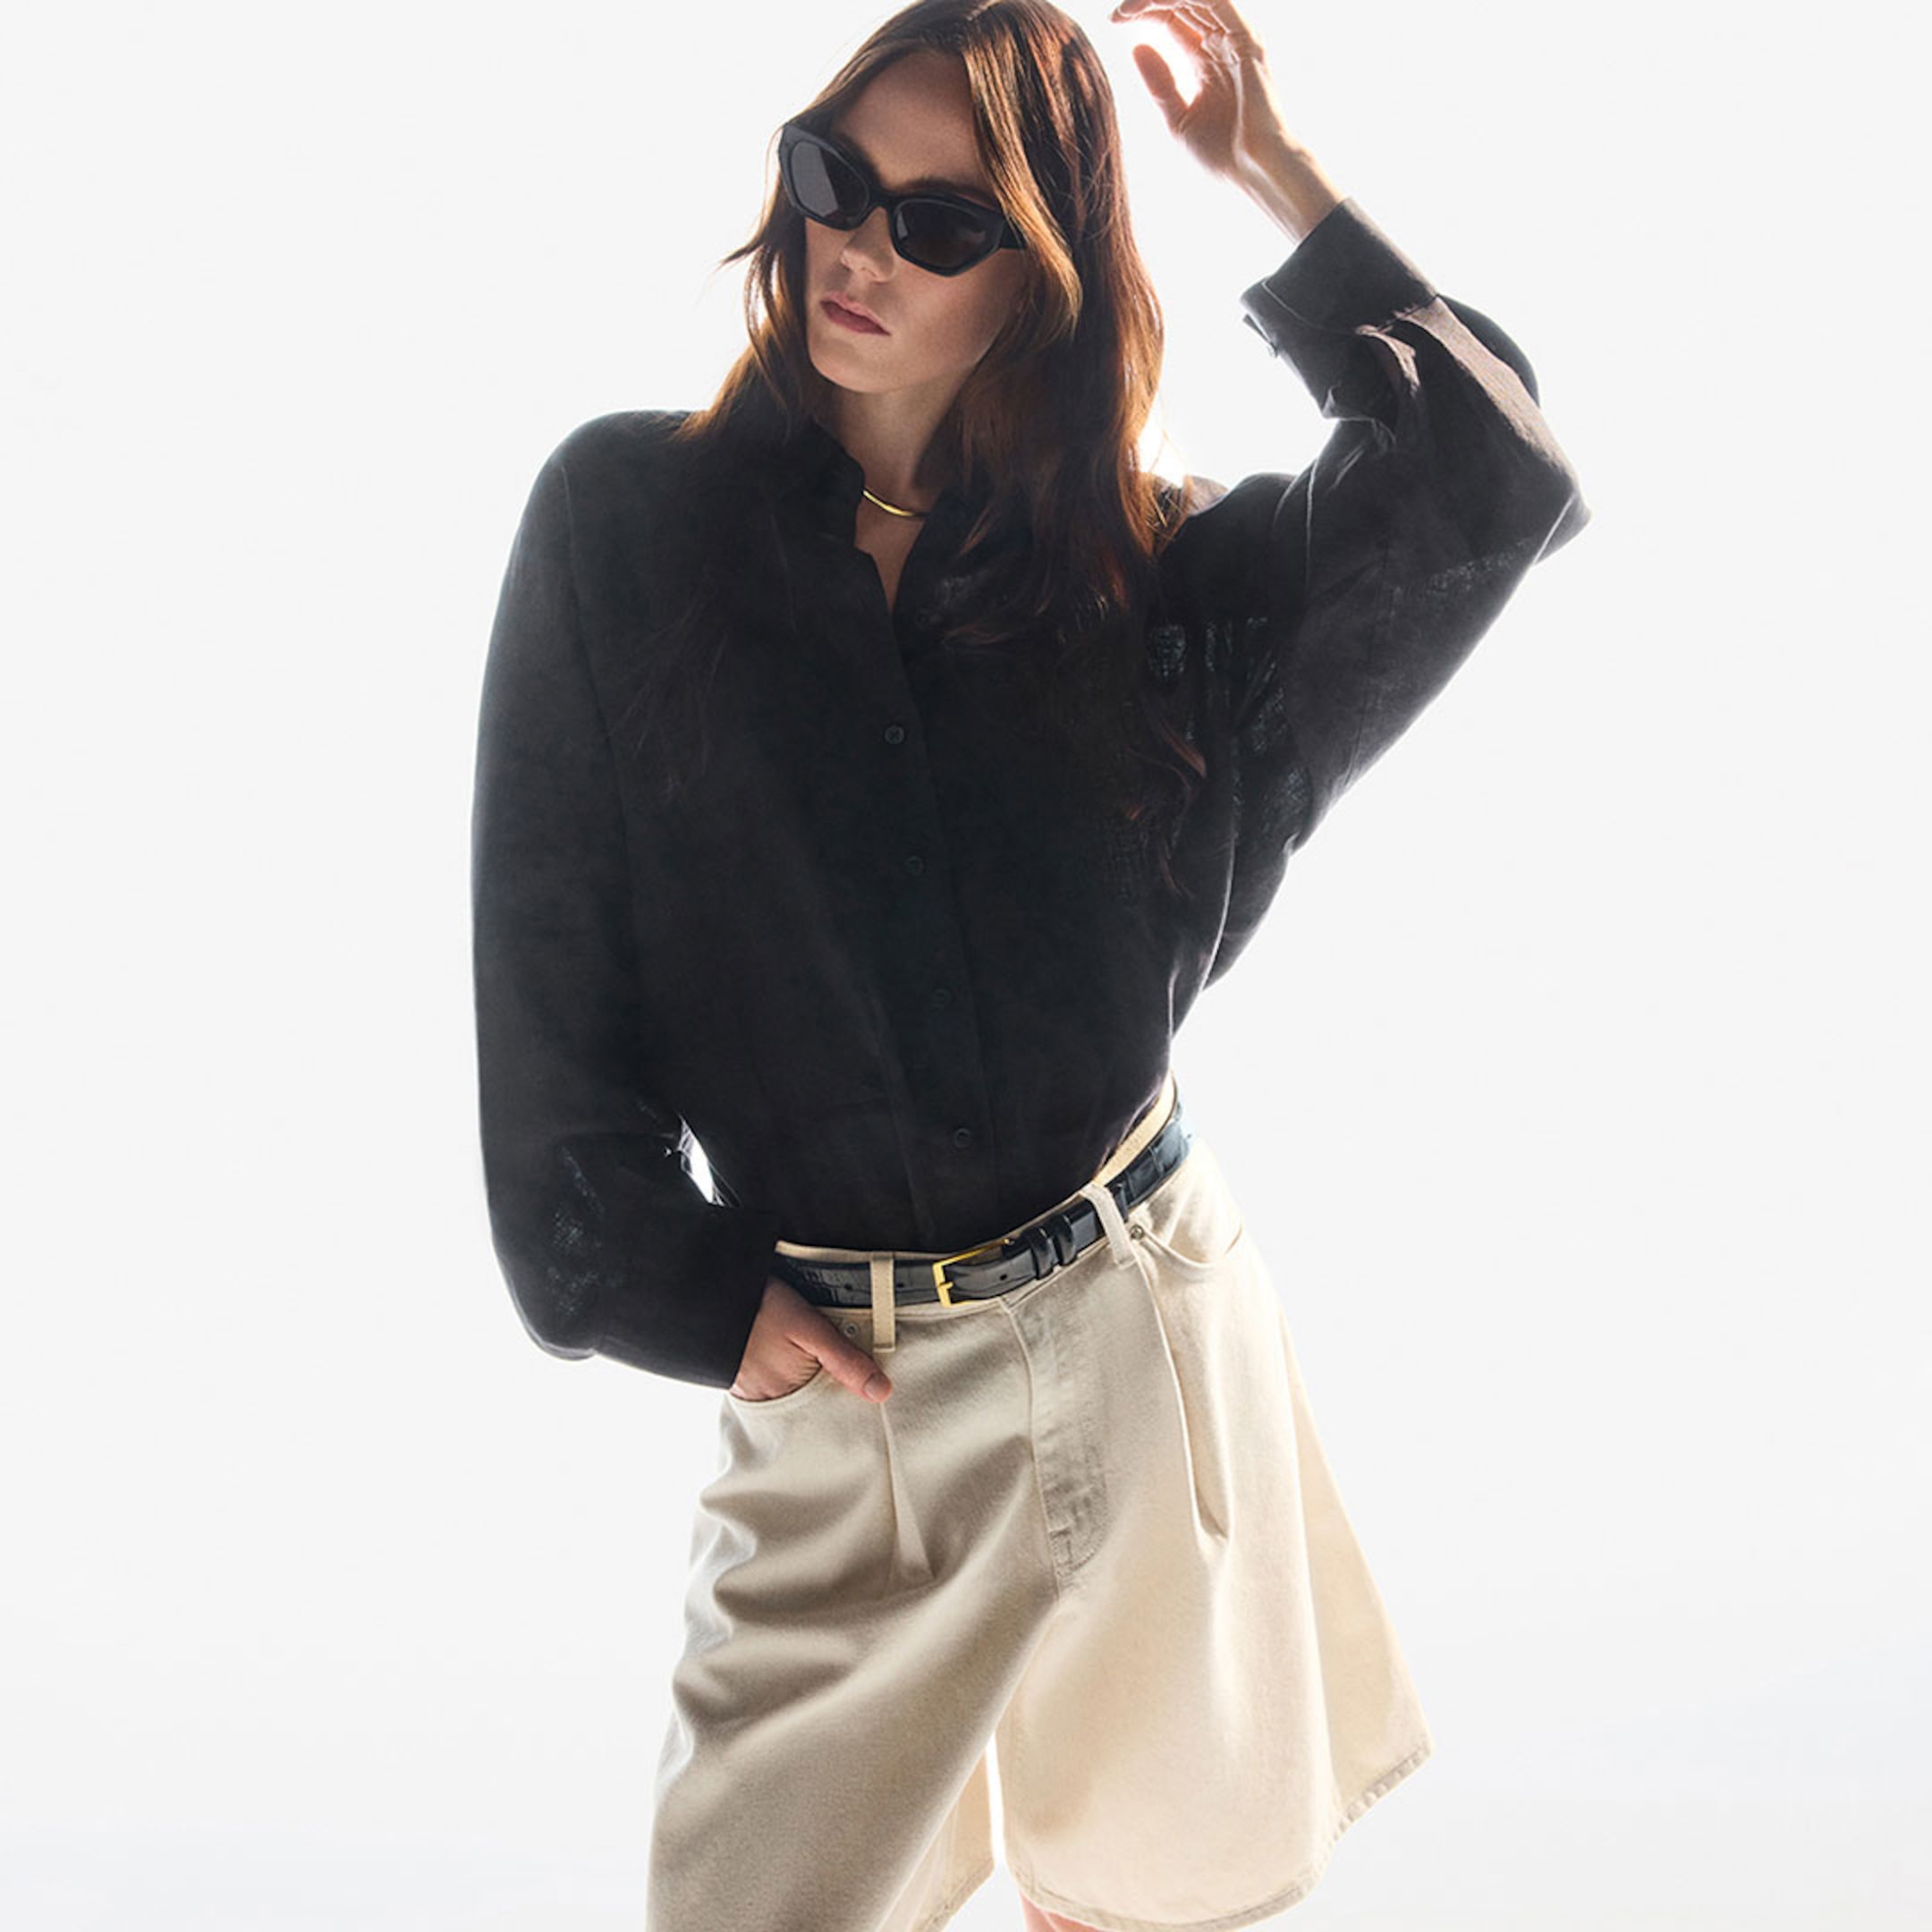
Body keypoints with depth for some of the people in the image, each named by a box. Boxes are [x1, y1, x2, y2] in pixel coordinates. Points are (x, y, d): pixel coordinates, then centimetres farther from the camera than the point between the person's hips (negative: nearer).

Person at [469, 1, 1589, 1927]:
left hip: (1147, 1326, 2)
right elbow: (548, 952, -2)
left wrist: (1276, 174, -4)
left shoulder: (1142, 566, 2)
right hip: (831, 1383, -1)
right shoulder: (623, 516, -3)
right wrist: (683, 1291, -4)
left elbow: (1494, 482, -5)